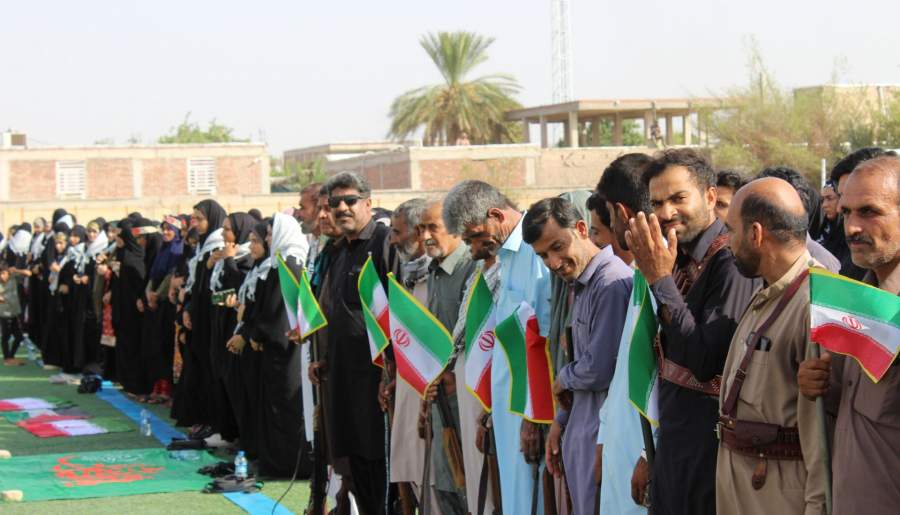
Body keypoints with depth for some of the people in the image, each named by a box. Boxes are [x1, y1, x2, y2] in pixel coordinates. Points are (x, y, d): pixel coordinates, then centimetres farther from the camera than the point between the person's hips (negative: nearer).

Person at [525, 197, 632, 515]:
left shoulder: (612, 282, -18)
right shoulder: (581, 284, 13)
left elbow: (599, 371, -21)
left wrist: (563, 379, -2)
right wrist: (561, 422, 18)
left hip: (602, 437, -9)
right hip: (581, 432, 9)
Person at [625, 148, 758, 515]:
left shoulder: (731, 263, -17)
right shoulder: (679, 261, 9)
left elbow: (706, 362, -23)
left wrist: (661, 280, -20)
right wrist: (648, 454, 19)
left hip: (708, 444, -8)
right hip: (670, 440, 8)